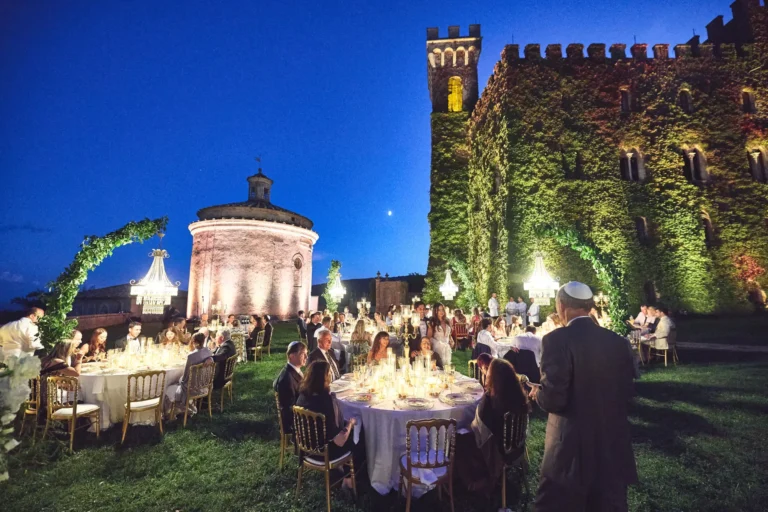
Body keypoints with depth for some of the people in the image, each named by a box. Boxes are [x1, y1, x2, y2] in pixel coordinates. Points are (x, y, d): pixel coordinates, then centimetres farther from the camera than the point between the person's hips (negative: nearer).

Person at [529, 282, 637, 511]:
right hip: (614, 446, 6)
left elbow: (553, 399, -21)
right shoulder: (619, 342, 0)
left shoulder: (557, 339, -19)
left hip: (572, 448, -6)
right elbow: (626, 395, 8)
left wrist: (537, 393, 0)